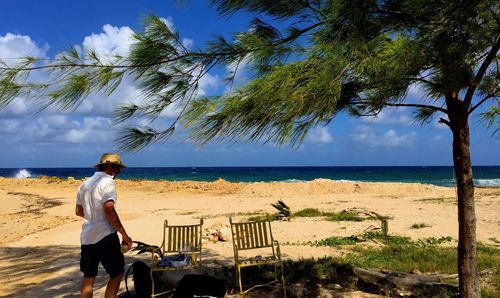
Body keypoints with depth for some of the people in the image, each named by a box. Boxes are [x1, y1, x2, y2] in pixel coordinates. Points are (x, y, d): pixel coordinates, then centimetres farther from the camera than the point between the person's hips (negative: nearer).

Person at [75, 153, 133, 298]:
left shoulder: (85, 184, 14)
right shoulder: (107, 182, -11)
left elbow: (78, 211, 21)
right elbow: (109, 209, -21)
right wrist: (124, 234, -18)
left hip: (86, 237, 8)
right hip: (104, 236, -8)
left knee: (88, 277, 15)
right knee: (117, 273, 3)